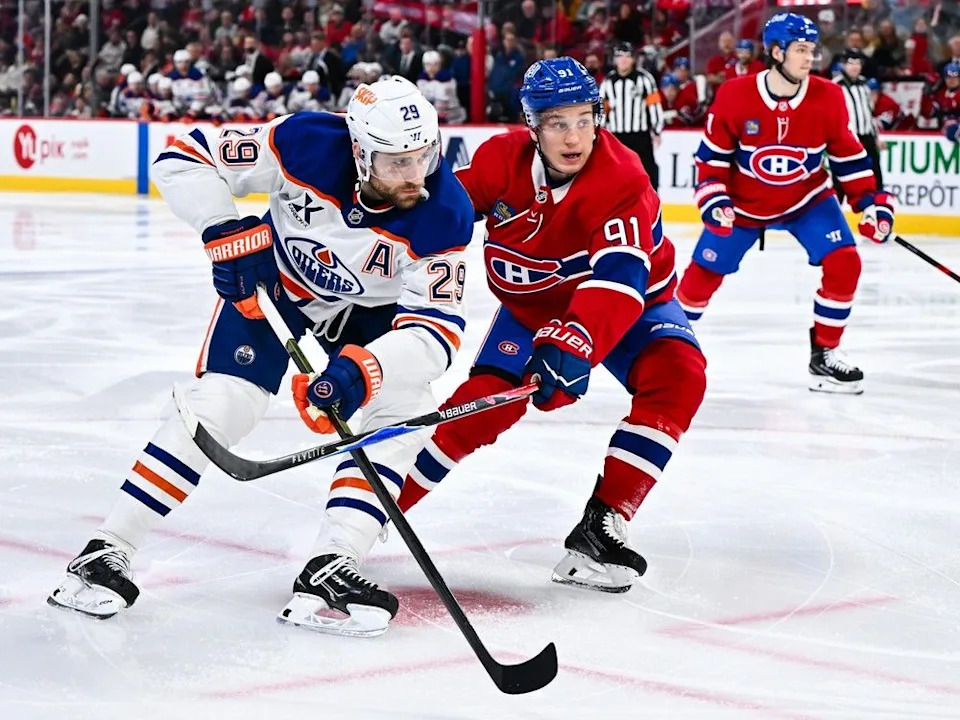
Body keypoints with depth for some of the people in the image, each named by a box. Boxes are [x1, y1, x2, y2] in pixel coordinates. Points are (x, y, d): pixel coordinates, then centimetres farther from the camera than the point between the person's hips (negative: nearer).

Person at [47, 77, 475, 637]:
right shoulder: (306, 143, -32)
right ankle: (105, 554, -8)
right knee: (221, 405, -16)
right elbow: (184, 159, -23)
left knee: (403, 412, -18)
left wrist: (364, 369, -48)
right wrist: (224, 231, -34)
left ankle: (328, 573, -18)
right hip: (271, 280, -2)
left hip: (371, 308, 2)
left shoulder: (445, 214, -30)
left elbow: (438, 326, -32)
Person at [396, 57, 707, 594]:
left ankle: (602, 523, -25)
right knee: (484, 404, -15)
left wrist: (575, 344, -58)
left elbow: (620, 277, -44)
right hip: (532, 305, 2)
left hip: (627, 302, -2)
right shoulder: (500, 159, -20)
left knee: (678, 374, -27)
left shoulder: (622, 179, -31)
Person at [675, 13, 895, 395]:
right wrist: (713, 198, -22)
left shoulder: (828, 98, -16)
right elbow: (712, 155, -10)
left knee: (844, 263, -16)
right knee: (704, 273, 1)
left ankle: (825, 354, -3)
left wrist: (870, 200, -12)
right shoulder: (734, 96, -21)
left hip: (807, 198, 1)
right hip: (744, 203, -1)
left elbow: (848, 155, -5)